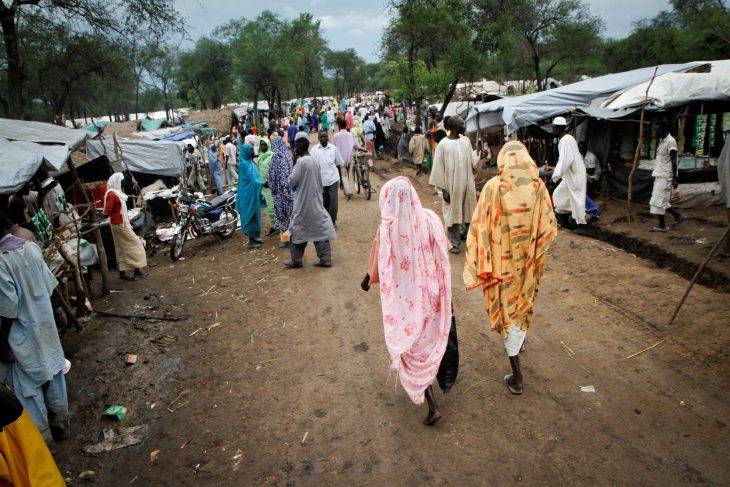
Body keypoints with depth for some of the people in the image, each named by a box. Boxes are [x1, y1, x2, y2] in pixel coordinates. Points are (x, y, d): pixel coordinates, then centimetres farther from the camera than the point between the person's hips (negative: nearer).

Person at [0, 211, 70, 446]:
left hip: (23, 334, -7)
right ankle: (62, 421, 36)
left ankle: (42, 436, 24)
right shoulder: (31, 247, -5)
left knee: (28, 384, 10)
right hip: (44, 323, 7)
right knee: (51, 371, 20)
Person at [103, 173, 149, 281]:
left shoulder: (116, 193, 13)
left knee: (122, 249, 10)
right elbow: (107, 211, -24)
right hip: (120, 224, -10)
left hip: (121, 223, 10)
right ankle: (137, 271, 1)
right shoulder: (111, 194, -16)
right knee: (134, 245, -4)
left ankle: (122, 273, 14)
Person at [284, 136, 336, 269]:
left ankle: (296, 260, 14)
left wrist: (294, 165, 1)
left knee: (298, 230, 5)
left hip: (303, 203, -7)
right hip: (316, 201, 7)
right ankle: (325, 259, 9)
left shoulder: (301, 162, -16)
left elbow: (292, 182, -12)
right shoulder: (314, 161, 8)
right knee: (320, 229, 7)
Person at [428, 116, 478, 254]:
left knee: (468, 211, 14)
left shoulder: (466, 140, 4)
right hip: (452, 185, -5)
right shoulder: (443, 144, -12)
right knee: (452, 214, 5)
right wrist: (443, 189, -13)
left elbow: (472, 160, 12)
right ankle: (455, 243, 16)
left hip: (467, 184, 5)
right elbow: (438, 168, -11)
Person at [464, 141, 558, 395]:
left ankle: (517, 376, 12)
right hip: (528, 262, 2)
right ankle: (518, 340, 51)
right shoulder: (538, 187, -9)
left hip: (502, 261, -2)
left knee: (507, 309, 8)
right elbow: (549, 229, -7)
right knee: (523, 302, 26)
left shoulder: (493, 187, -15)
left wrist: (478, 264, -10)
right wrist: (535, 250, 10)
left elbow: (480, 227, -16)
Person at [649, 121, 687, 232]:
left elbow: (674, 161, -16)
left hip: (665, 177, -9)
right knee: (662, 201, 12)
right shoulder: (662, 141, 14)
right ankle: (678, 216, 22)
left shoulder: (670, 141, -13)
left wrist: (674, 179, -18)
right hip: (660, 176, 9)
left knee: (658, 201, -6)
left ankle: (662, 225, 2)